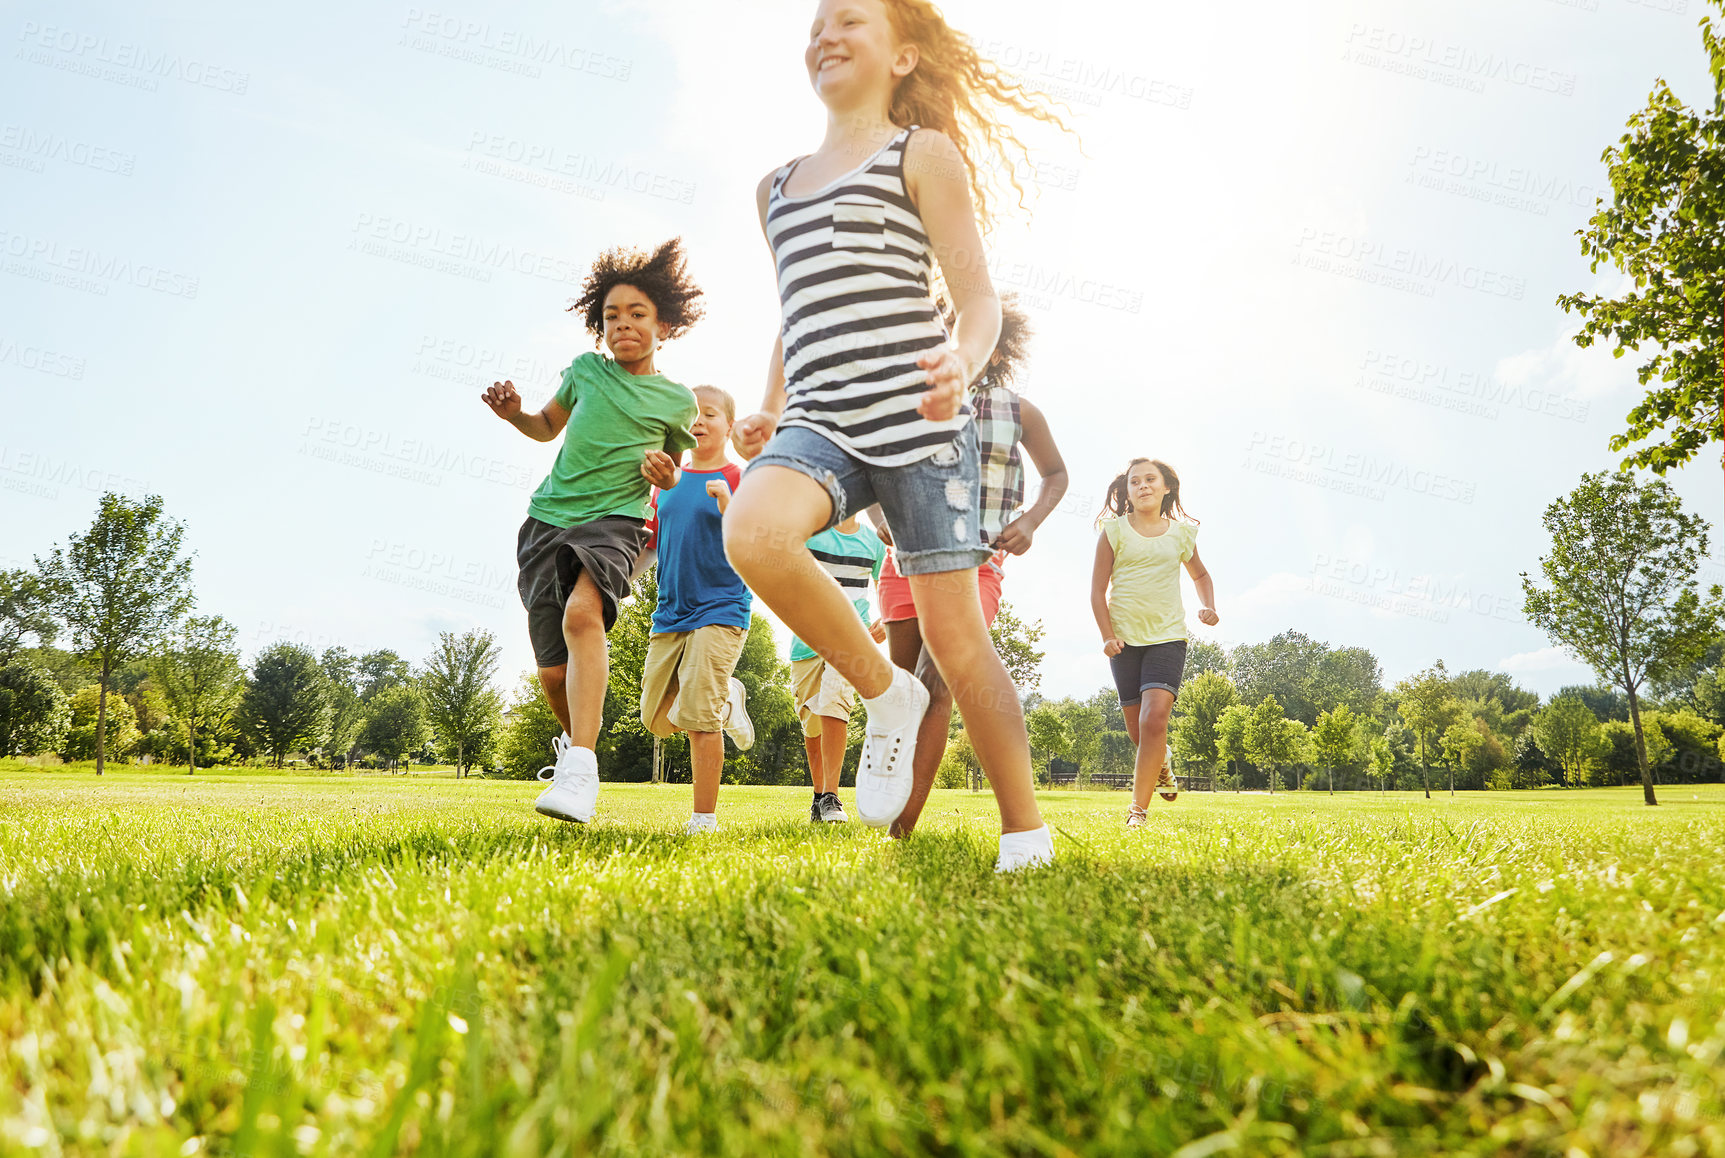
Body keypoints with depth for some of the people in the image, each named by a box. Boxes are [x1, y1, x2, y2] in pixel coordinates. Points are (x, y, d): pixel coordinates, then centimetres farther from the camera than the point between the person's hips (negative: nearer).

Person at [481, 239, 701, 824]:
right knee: (553, 672, 1)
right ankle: (574, 737, 36)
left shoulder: (678, 400, 6)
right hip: (548, 516, 3)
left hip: (615, 519, -3)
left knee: (582, 612, -35)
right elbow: (547, 427, 25)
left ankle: (579, 772, -40)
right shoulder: (585, 370, 10)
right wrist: (512, 413, 4)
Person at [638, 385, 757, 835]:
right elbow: (647, 545, 20)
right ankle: (728, 698, 33)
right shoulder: (667, 481, 13)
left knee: (698, 715, -13)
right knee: (658, 718, 8)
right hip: (669, 614, 6)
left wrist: (728, 506, -24)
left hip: (720, 611, -6)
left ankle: (704, 817, -1)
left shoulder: (739, 480, -2)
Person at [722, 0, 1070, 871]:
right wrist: (769, 414, 16)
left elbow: (980, 300, 0)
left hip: (915, 418, -4)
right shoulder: (776, 188, 24)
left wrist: (962, 360, -23)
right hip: (820, 423, 4)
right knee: (752, 531, -29)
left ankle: (1026, 832, 11)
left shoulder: (923, 153, 8)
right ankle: (885, 695, -7)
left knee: (954, 635, -5)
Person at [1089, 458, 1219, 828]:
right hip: (1124, 638, 0)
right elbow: (1098, 589, 1)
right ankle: (1161, 762, 45)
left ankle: (1137, 809, -15)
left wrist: (1209, 606, 6)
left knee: (1154, 718, -20)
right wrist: (1107, 635, -9)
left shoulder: (1181, 533, 7)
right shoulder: (1115, 530, 2)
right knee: (1137, 727, 8)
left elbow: (1200, 575, 25)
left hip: (1167, 636, 0)